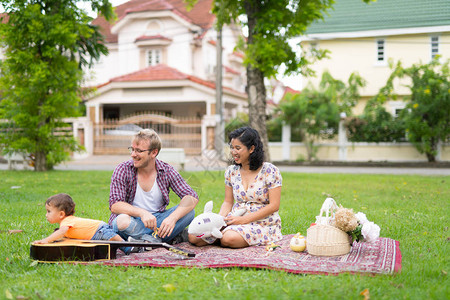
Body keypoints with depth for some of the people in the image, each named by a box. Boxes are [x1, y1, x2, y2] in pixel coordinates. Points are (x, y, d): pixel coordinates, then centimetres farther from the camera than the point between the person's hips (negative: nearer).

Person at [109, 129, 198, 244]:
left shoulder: (166, 171, -5)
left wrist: (172, 218, -31)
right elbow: (114, 205, -18)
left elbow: (192, 197, -13)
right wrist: (142, 213, -36)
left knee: (189, 212, -20)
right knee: (122, 221, -36)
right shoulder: (123, 170, -9)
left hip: (157, 220, 2)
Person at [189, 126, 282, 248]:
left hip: (263, 224, -4)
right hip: (235, 221, 5)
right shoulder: (231, 171, 8)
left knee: (228, 239, -35)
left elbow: (274, 206, -11)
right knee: (194, 237, -17)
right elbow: (228, 202, 13)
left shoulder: (270, 171, -7)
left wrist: (243, 219, -17)